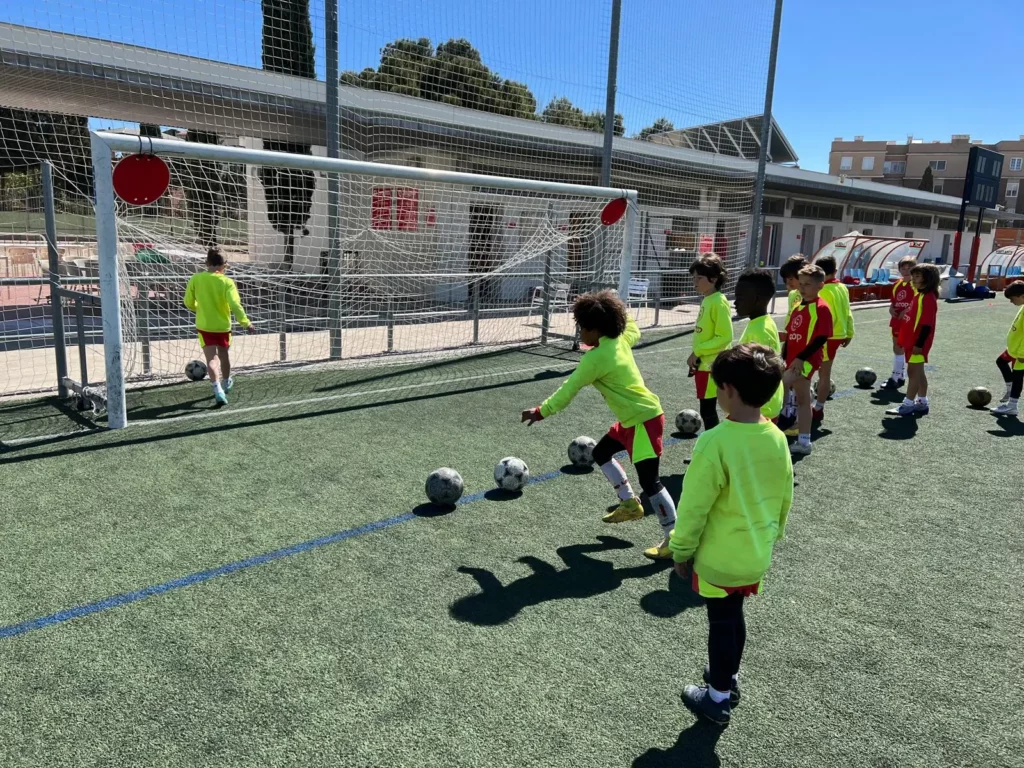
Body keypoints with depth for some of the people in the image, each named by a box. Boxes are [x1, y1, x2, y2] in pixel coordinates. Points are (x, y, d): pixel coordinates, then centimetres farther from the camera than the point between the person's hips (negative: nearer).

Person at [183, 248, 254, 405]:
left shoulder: (195, 279, -6)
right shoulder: (227, 282, -14)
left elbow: (188, 302, 3)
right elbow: (235, 305, -21)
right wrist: (245, 322, -12)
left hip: (204, 326, 0)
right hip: (223, 325, 0)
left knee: (211, 359, -4)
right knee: (224, 355, 22)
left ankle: (218, 389, -22)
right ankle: (226, 383, 42)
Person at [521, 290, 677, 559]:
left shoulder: (595, 358, -23)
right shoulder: (620, 339, 1)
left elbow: (568, 390, -16)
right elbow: (635, 333, 27)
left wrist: (541, 412, -6)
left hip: (645, 419, -10)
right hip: (632, 417, 10)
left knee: (649, 481, -8)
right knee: (601, 453, 21)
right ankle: (630, 504, 32)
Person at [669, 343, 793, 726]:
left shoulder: (716, 441, -27)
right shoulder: (777, 438, -6)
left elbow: (694, 506, -20)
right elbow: (784, 499, 7)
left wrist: (680, 550, -6)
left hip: (719, 557, -6)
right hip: (756, 555, 6)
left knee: (722, 622, 11)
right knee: (733, 617, 25)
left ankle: (719, 697, 29)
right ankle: (728, 677, 44)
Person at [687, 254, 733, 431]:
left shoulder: (719, 302, -17)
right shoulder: (706, 300, 10)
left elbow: (724, 337, -22)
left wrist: (697, 352, -18)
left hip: (712, 365, -9)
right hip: (703, 364, 9)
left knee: (707, 409, -4)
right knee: (707, 408, 16)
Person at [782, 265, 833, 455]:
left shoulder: (821, 308, -12)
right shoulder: (798, 306, 12)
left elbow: (822, 337, -18)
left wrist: (801, 358, -22)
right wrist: (784, 357, 11)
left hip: (805, 361, -9)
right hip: (793, 361, 9)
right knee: (803, 400, 13)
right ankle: (803, 442, 21)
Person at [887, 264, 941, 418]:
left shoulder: (928, 298, -17)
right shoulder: (919, 294, 13)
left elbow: (927, 325, -21)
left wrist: (919, 344, -22)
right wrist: (906, 341, 20)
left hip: (918, 342, -10)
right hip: (912, 340, 10)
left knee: (914, 372, -5)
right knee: (917, 372, 14)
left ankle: (908, 405, -1)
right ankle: (922, 403, 22)